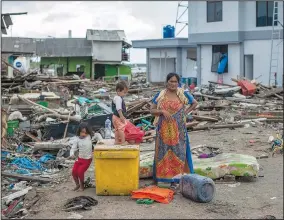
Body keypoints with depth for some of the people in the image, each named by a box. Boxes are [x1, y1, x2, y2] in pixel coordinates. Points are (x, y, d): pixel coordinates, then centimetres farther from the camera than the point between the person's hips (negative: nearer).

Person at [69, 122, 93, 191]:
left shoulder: (89, 137, -11)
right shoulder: (77, 139, -9)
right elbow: (73, 148, -13)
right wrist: (72, 154, -31)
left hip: (87, 159, -3)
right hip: (80, 158, 3)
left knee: (80, 172, -13)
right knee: (74, 171, -3)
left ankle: (82, 186, 12)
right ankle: (77, 184, 24)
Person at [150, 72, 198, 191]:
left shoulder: (183, 94, 3)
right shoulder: (160, 95, 4)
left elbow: (195, 103, 17)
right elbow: (152, 110, 4)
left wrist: (186, 112, 4)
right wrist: (162, 111, -13)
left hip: (178, 130, 0)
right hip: (164, 130, 0)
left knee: (178, 153, 2)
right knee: (163, 153, 2)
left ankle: (175, 179, 7)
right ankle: (164, 176, 9)